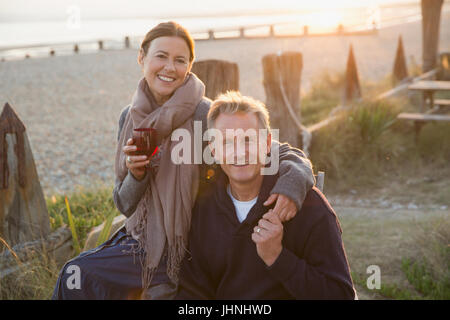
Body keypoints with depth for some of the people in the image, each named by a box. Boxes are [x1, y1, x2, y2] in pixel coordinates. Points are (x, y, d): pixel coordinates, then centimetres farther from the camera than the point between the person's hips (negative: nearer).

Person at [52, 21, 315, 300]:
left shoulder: (205, 115, -15)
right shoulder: (130, 118, 2)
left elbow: (282, 154, -15)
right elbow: (125, 206, 6)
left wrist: (291, 183, -37)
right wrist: (136, 175, -16)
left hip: (182, 249, -5)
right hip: (140, 238, 5)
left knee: (77, 276, -12)